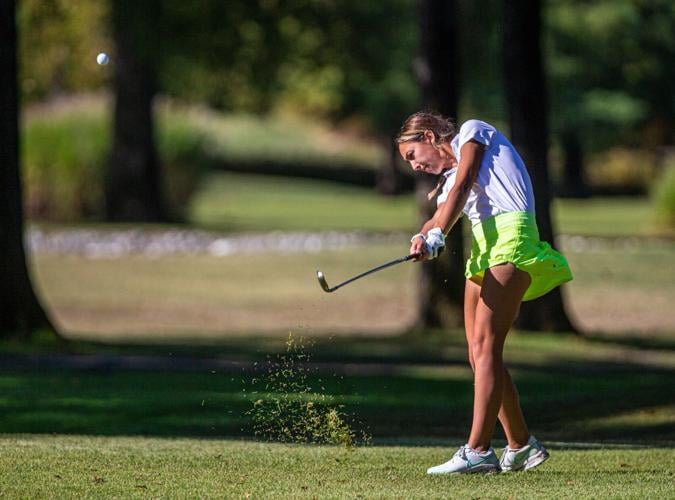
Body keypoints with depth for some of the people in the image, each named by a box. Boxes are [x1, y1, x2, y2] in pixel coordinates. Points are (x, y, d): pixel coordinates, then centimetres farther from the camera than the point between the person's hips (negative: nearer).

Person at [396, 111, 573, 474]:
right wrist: (423, 237, -14)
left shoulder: (472, 132, 8)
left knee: (485, 346, -17)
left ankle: (478, 451, -24)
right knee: (479, 355, 5)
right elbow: (439, 218, 9)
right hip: (483, 247, 9)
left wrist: (437, 235, -20)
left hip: (510, 237, -9)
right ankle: (521, 446, 14)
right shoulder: (448, 177, 28)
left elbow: (462, 188, -7)